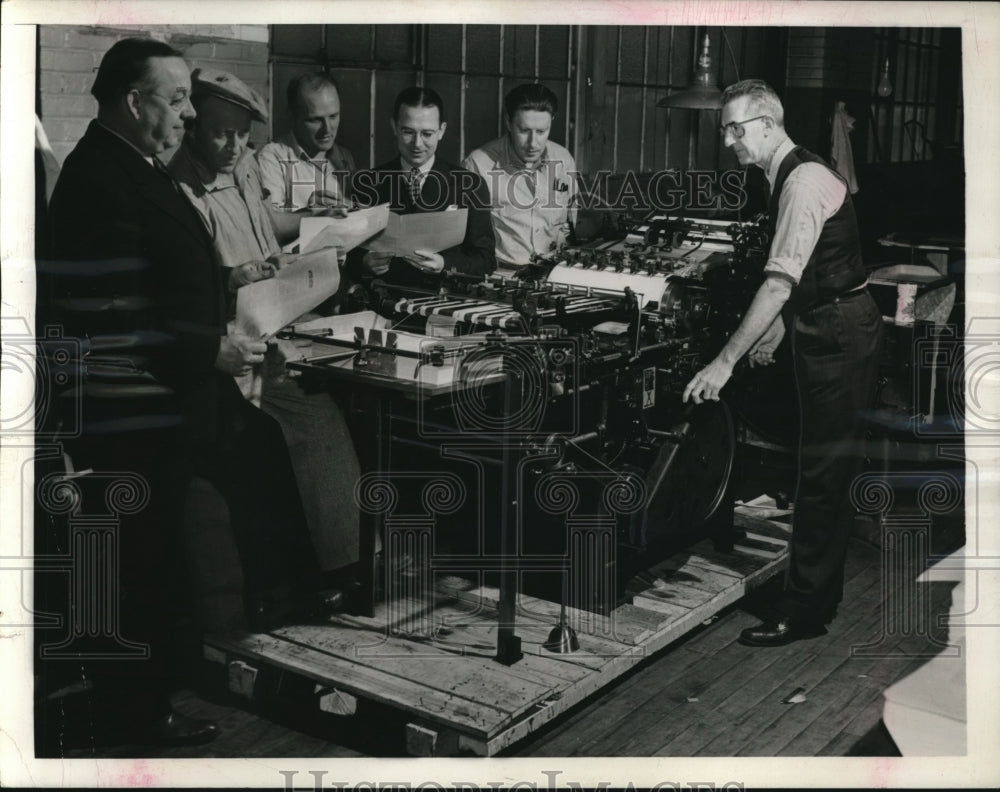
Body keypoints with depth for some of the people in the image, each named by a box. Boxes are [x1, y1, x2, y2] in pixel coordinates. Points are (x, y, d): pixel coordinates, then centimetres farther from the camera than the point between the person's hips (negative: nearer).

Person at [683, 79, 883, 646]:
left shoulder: (804, 182, -21)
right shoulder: (791, 176, 11)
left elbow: (779, 283, -29)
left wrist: (726, 361, -31)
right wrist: (779, 327, 20)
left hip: (841, 337, -10)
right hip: (826, 329, 10)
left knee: (825, 471, -5)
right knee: (826, 464, 19)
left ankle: (806, 611, 3)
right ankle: (822, 590, 33)